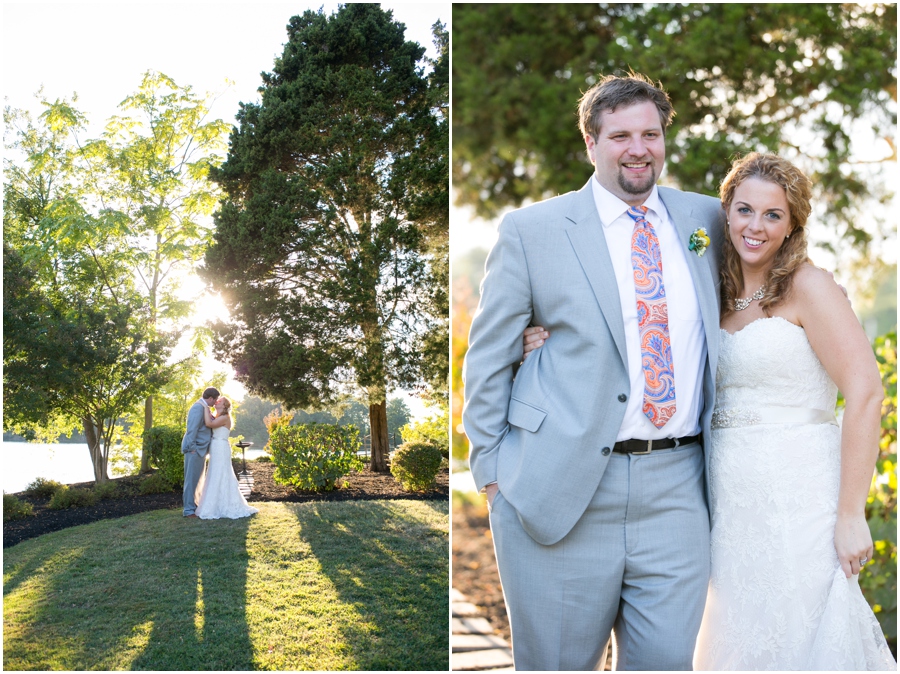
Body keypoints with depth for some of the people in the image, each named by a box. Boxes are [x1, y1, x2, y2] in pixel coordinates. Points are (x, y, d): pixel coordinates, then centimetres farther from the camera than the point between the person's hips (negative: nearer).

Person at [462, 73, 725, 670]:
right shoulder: (531, 230, 0)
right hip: (559, 490, -2)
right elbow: (488, 357, 2)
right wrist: (491, 470, -2)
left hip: (676, 491, 3)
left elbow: (729, 324, 20)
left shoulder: (706, 218, 10)